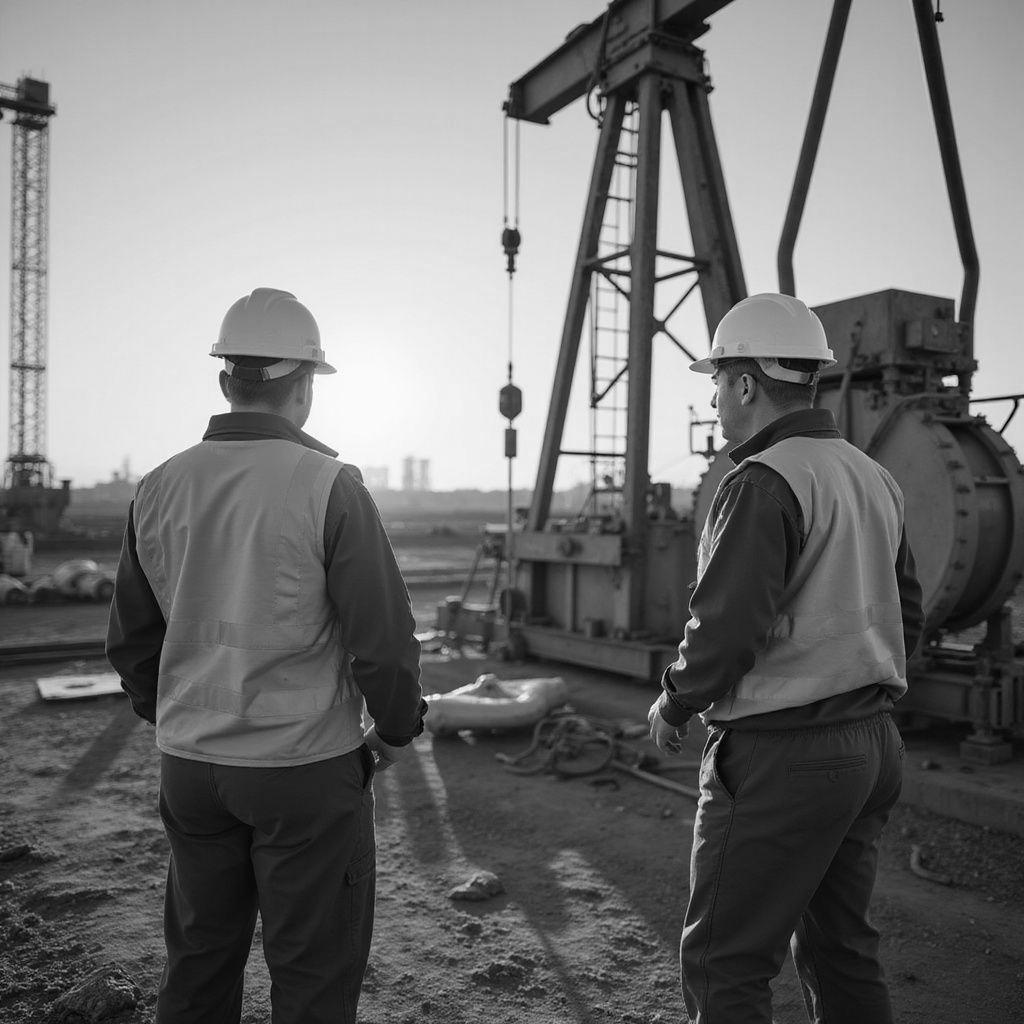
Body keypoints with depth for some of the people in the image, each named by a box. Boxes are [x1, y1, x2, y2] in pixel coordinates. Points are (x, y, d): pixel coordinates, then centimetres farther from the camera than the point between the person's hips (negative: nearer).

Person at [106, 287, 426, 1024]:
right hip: (306, 769, -5)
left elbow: (131, 640, 8)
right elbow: (384, 635, -15)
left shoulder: (160, 489, 0)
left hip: (189, 767, 5)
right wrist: (396, 731, 2)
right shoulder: (329, 486, -15)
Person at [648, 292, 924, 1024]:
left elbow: (728, 625, -22)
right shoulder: (875, 478, 9)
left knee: (725, 962, 4)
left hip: (782, 754, -9)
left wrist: (676, 704, -5)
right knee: (842, 947, 20)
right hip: (873, 742, 9)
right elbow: (906, 616, 16)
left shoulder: (763, 483, -17)